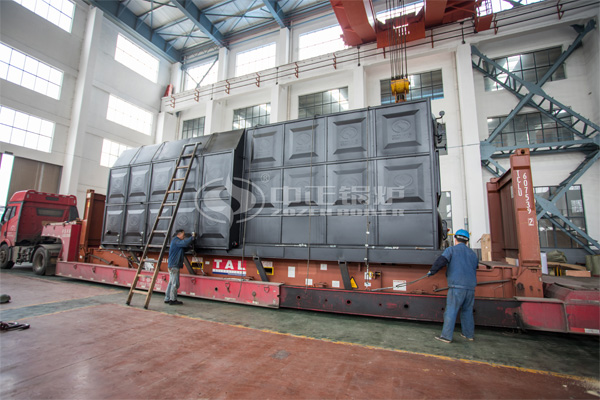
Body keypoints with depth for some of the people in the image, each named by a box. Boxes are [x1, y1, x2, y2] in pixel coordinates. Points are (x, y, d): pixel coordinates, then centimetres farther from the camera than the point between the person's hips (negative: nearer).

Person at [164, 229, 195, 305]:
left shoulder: (176, 241, 21)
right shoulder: (176, 240, -11)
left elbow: (184, 249, 19)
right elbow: (185, 243, -30)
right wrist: (192, 237, -19)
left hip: (172, 265, 10)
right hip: (174, 265, -10)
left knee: (171, 283, 14)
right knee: (175, 283, -6)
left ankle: (167, 299, 21)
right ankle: (173, 300, 0)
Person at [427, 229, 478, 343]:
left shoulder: (451, 250, 0)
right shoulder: (473, 254, 18)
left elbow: (440, 261, -14)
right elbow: (475, 270, 22)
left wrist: (432, 271, -2)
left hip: (457, 286, -6)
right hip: (471, 287, 6)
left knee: (451, 311, -4)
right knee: (467, 311, 19)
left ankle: (446, 336, -2)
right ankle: (469, 334, 28)